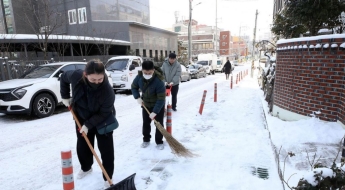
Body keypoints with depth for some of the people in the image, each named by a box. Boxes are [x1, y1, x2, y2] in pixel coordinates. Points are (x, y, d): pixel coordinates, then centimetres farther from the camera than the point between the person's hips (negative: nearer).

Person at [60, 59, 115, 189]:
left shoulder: (107, 90, -37)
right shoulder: (76, 76, -26)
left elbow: (103, 113, -26)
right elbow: (63, 77, -1)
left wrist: (88, 125, -27)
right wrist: (65, 97, 0)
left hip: (102, 121, -4)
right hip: (82, 117, 4)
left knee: (106, 148, -2)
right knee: (82, 145, 17)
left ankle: (108, 177, 14)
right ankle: (86, 168, 43)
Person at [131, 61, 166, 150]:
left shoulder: (158, 81, -35)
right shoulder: (139, 77, -19)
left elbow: (161, 99, -31)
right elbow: (134, 87, 1)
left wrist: (155, 112, -33)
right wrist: (138, 98, -13)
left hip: (158, 105, -4)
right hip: (146, 104, 5)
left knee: (159, 124, 1)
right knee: (145, 123, 13)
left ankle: (159, 142, 18)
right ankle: (146, 140, 32)